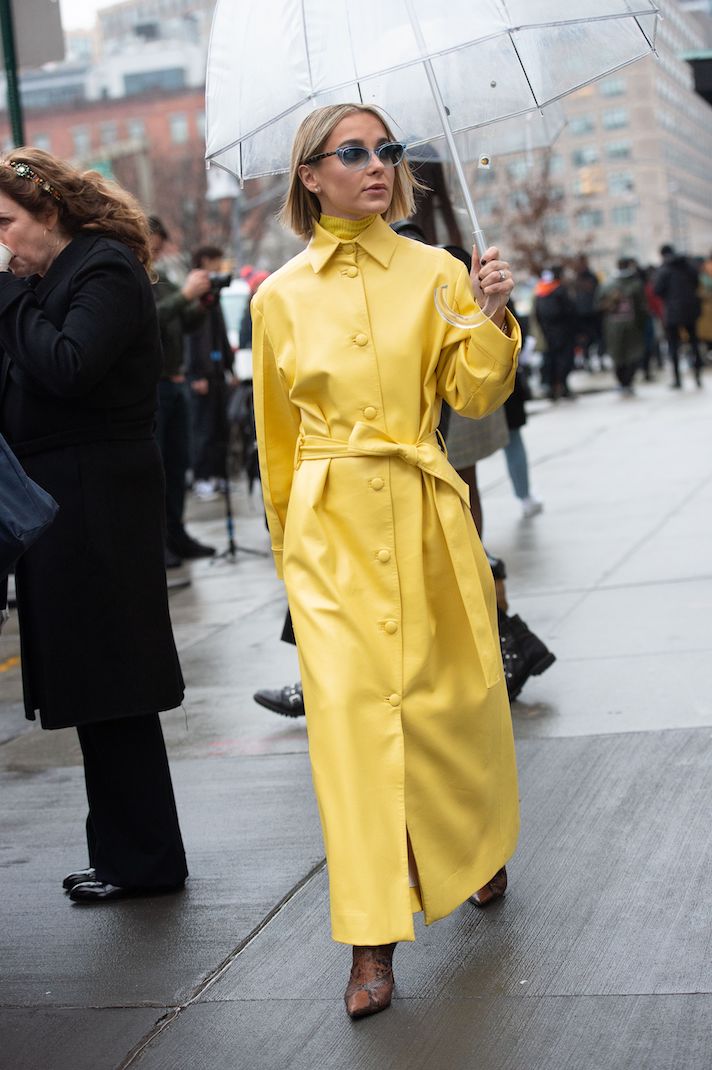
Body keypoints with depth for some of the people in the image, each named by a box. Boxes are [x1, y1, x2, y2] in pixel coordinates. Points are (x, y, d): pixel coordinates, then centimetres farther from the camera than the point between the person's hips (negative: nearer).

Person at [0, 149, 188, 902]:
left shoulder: (105, 272, -10)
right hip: (64, 499, 9)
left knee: (106, 680, -3)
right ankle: (127, 851, 21)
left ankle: (142, 860, 8)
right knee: (94, 679, 12)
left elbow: (67, 367, -24)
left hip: (98, 499, -9)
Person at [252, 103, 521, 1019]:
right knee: (349, 710, -7)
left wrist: (490, 319, -16)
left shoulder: (435, 273, 2)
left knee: (450, 697, 10)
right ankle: (373, 942, -3)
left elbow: (475, 396, 1)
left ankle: (483, 848, 41)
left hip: (425, 516, 0)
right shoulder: (279, 297, 5)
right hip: (329, 528, 0)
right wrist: (287, 542, 19)